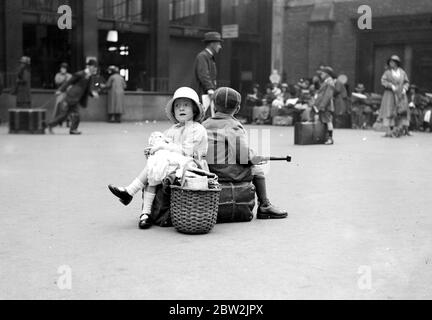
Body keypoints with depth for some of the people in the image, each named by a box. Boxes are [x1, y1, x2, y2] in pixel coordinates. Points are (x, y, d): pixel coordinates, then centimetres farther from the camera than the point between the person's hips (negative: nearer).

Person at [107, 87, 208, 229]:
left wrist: (163, 146, -12)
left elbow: (186, 151, -15)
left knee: (153, 166, -25)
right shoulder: (173, 129, 19)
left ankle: (128, 192, -17)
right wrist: (154, 149, -6)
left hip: (189, 164, -7)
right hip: (173, 163, 7)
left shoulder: (197, 129, -5)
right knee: (152, 173, -22)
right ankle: (145, 213, -26)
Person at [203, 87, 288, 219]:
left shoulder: (205, 124, 8)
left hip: (208, 172, 7)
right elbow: (243, 155, -19)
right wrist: (257, 158, 1)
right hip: (229, 172, -7)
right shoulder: (234, 127, -13)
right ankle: (264, 206, 17)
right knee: (257, 171, 13)